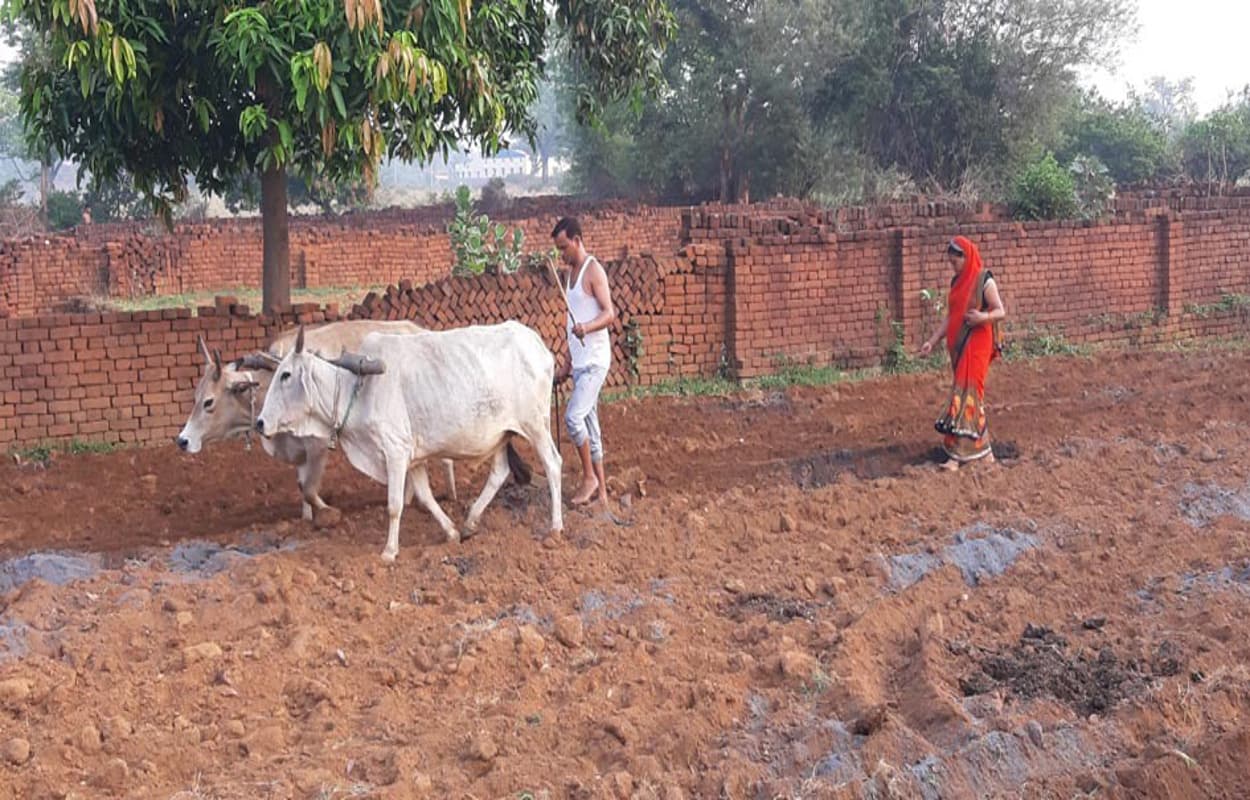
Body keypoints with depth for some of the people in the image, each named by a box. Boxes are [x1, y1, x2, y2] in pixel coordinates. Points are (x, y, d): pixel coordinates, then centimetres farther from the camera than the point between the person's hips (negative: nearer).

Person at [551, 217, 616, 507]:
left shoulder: (593, 270, -11)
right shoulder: (570, 273, 15)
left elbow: (609, 313, -18)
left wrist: (586, 328, -36)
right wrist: (568, 363, 20)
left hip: (595, 360, -9)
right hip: (580, 361, 9)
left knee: (574, 417, -16)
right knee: (589, 423, 9)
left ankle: (590, 477, -2)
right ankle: (600, 491, 13)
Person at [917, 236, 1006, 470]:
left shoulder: (984, 281, -8)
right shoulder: (957, 283, 14)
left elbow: (1001, 311, -8)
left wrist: (983, 317, -28)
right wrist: (932, 341, 13)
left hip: (976, 345, -8)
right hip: (957, 345, 8)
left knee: (966, 393, -12)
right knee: (970, 393, 9)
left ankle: (958, 454, -14)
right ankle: (983, 449, 16)